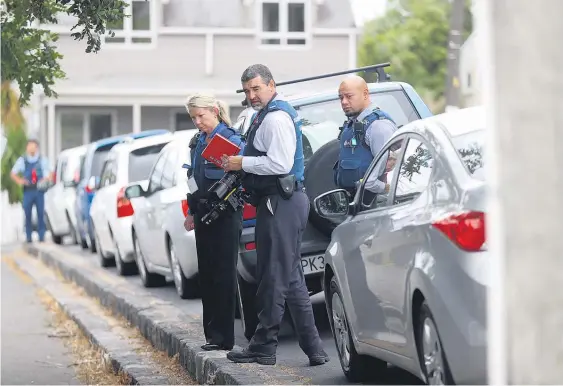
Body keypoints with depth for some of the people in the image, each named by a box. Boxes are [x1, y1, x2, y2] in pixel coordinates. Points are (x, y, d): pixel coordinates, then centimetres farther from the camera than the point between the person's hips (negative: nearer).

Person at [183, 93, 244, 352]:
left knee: (223, 275, -5)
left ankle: (222, 337, -3)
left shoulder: (230, 139, -9)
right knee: (207, 275, 10)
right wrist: (192, 212, 20)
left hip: (225, 215, -8)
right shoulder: (198, 142, 14)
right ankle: (212, 333, 16)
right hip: (203, 214, 8)